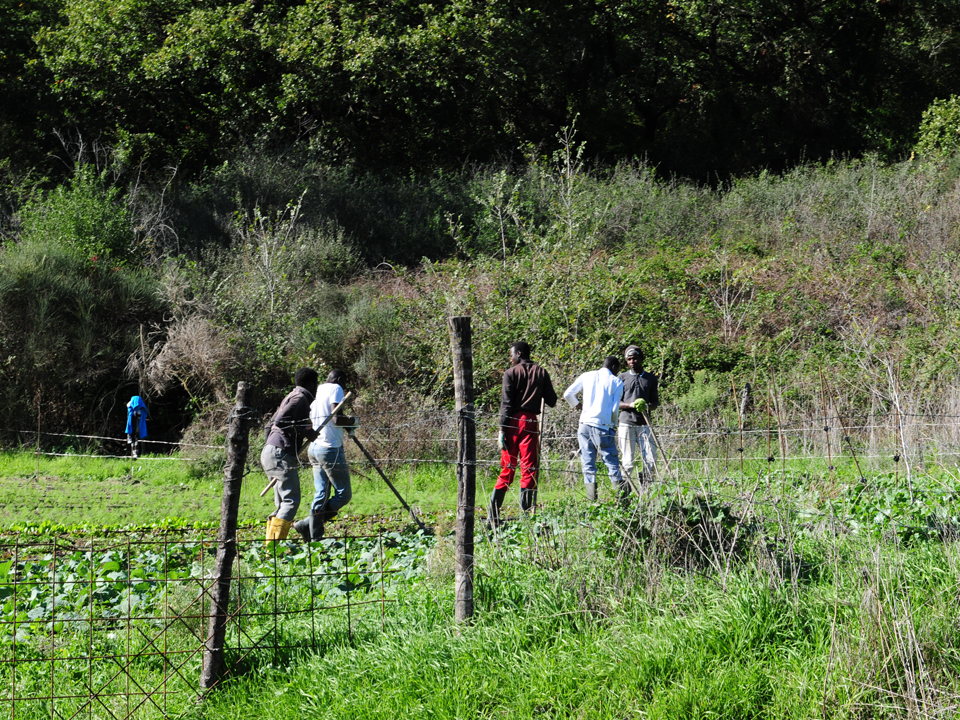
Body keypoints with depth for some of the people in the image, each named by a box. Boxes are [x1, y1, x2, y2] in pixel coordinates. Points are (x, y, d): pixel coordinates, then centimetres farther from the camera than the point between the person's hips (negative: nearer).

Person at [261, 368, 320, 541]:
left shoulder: (292, 397, 24)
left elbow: (270, 425, 26)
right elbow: (281, 422, -20)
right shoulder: (300, 398, -6)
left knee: (282, 504, 11)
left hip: (270, 452, 10)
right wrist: (306, 432, -13)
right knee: (291, 500, -13)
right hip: (281, 454, -10)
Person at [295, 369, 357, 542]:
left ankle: (315, 536, 3)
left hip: (314, 448, 9)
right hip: (330, 449, -9)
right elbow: (336, 419, -21)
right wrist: (352, 421, -1)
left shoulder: (317, 391, 15)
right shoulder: (336, 389, -8)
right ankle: (307, 524, -8)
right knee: (343, 494, -1)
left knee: (321, 495, 9)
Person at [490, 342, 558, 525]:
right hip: (531, 422, 0)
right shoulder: (541, 373, 9)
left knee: (507, 468, 5)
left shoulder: (511, 373, 2)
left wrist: (502, 430, -6)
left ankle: (494, 515, 5)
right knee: (529, 468, 1)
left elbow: (506, 403, -5)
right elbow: (551, 401, 9)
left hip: (513, 422, 0)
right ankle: (527, 514, -7)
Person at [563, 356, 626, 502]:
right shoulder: (616, 382, 2)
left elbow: (568, 394, 9)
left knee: (588, 461, 7)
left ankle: (591, 495, 2)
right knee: (611, 462, 2)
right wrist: (613, 424, 14)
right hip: (603, 425, -3)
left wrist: (577, 405, 26)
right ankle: (621, 494, -3)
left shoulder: (587, 376, 10)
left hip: (585, 424, 3)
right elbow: (615, 408, -2)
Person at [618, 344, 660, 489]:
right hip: (626, 424, -2)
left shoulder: (651, 378, 12)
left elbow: (655, 403, 12)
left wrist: (646, 406, -11)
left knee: (650, 460, -3)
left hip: (644, 424, 2)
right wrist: (630, 405, -15)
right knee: (627, 461, -3)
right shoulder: (622, 377, 8)